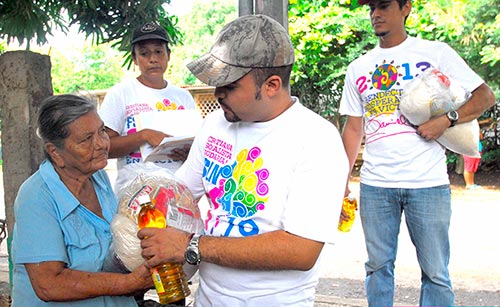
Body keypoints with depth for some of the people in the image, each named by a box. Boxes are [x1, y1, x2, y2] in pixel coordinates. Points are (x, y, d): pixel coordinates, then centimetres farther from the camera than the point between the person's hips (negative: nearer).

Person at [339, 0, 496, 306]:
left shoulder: (435, 52, 3)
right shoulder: (358, 68, 13)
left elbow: (485, 95, 3)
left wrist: (446, 120, -13)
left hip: (428, 182, -3)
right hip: (374, 185, 3)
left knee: (435, 272, 4)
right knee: (378, 266, 11)